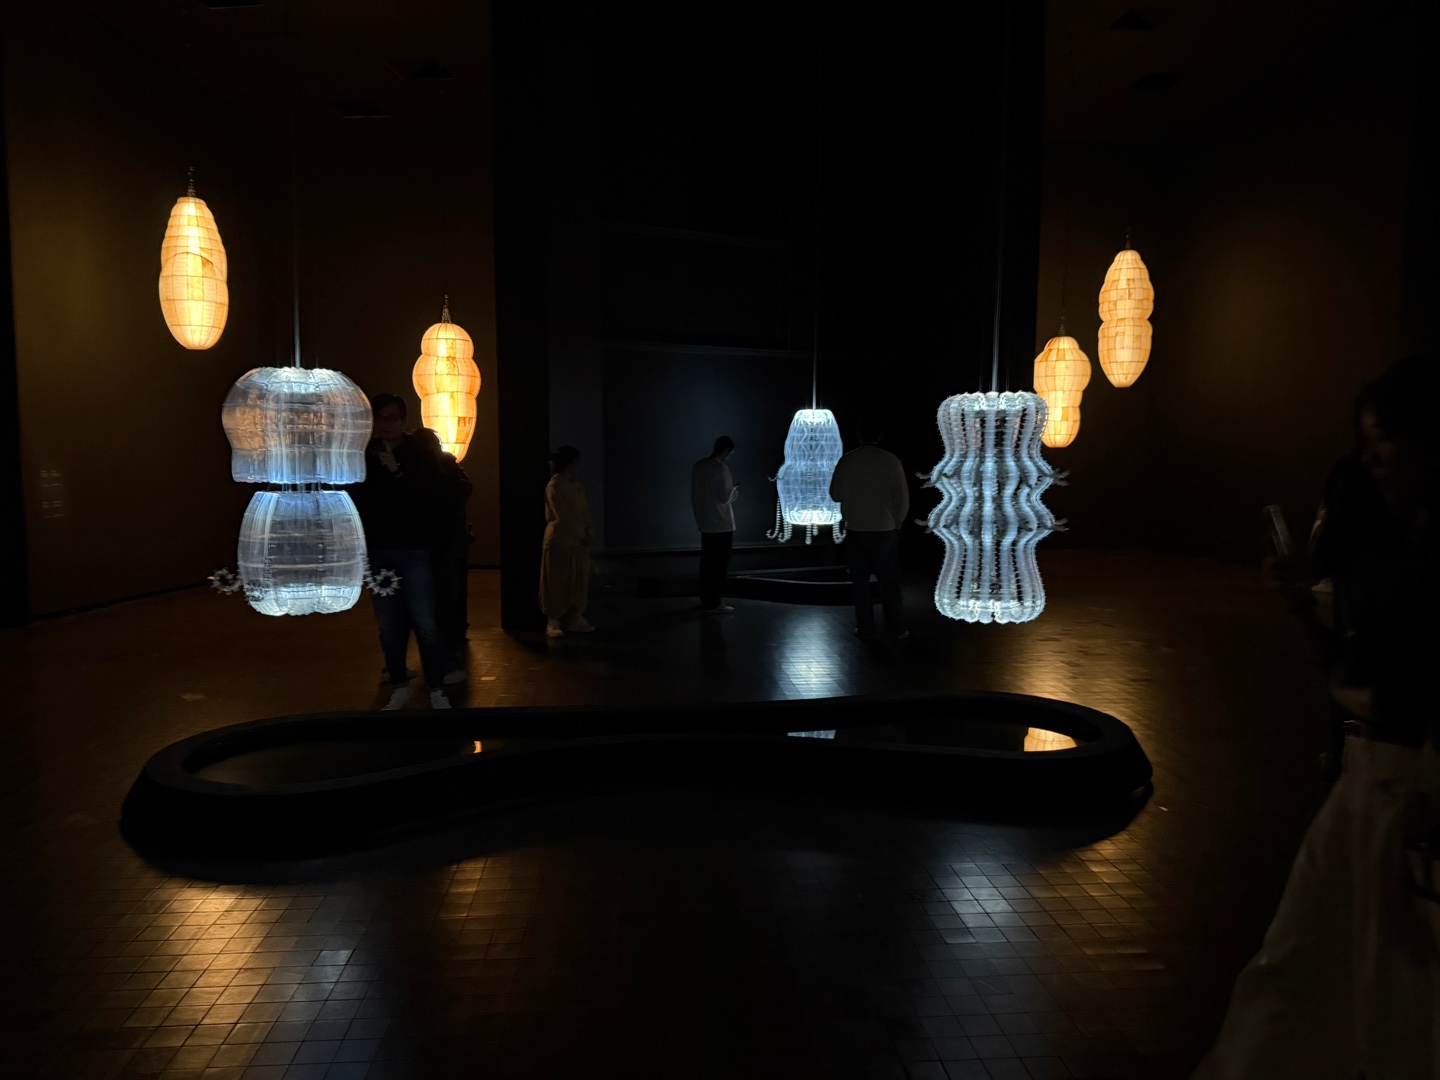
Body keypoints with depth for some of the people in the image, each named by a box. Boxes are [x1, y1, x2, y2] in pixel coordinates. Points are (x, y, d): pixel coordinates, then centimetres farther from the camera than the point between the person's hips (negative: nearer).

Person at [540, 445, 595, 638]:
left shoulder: (575, 484, 11)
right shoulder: (554, 486, -12)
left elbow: (585, 511, 11)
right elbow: (563, 517, -16)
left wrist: (590, 532, -3)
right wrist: (583, 535, -12)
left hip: (579, 542, 8)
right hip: (560, 542, -8)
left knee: (579, 582, 8)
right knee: (557, 583, -1)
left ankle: (575, 619, 16)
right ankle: (553, 622, 6)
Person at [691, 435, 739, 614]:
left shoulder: (698, 466, 8)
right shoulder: (721, 468, -16)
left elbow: (694, 494, 15)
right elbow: (725, 497, -17)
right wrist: (734, 490, 2)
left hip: (704, 523, 8)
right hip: (721, 524, -8)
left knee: (707, 562, 14)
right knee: (719, 564, -3)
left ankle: (705, 599, 20)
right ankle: (713, 604, -1)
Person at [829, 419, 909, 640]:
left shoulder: (846, 461, -5)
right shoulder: (890, 461, -9)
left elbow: (835, 494, 2)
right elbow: (902, 498, -8)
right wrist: (897, 523, 7)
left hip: (856, 530, 1)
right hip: (884, 530, -1)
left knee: (861, 581, 10)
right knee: (889, 581, 7)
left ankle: (865, 628, 12)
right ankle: (896, 629, 9)